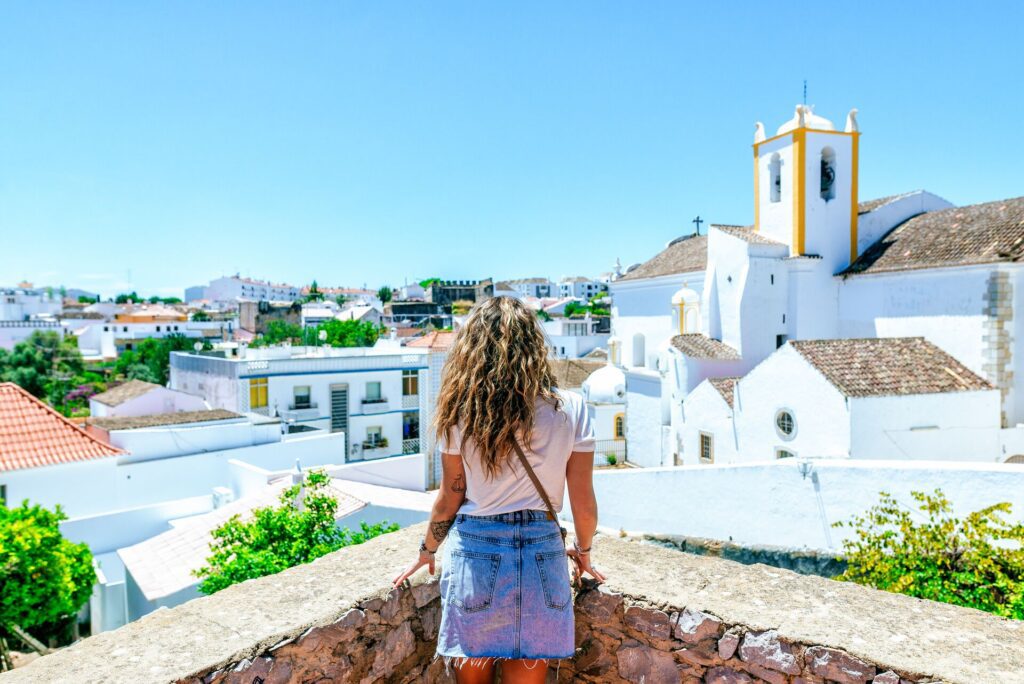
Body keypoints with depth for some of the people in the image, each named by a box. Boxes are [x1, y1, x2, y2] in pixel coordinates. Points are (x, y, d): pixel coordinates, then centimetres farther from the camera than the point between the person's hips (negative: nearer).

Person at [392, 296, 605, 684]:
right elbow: (584, 504, -1)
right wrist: (582, 550, 19)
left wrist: (427, 550, 19)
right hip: (540, 556, 0)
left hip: (474, 556, 0)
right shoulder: (570, 409, -5)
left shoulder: (460, 412, -5)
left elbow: (450, 498, 1)